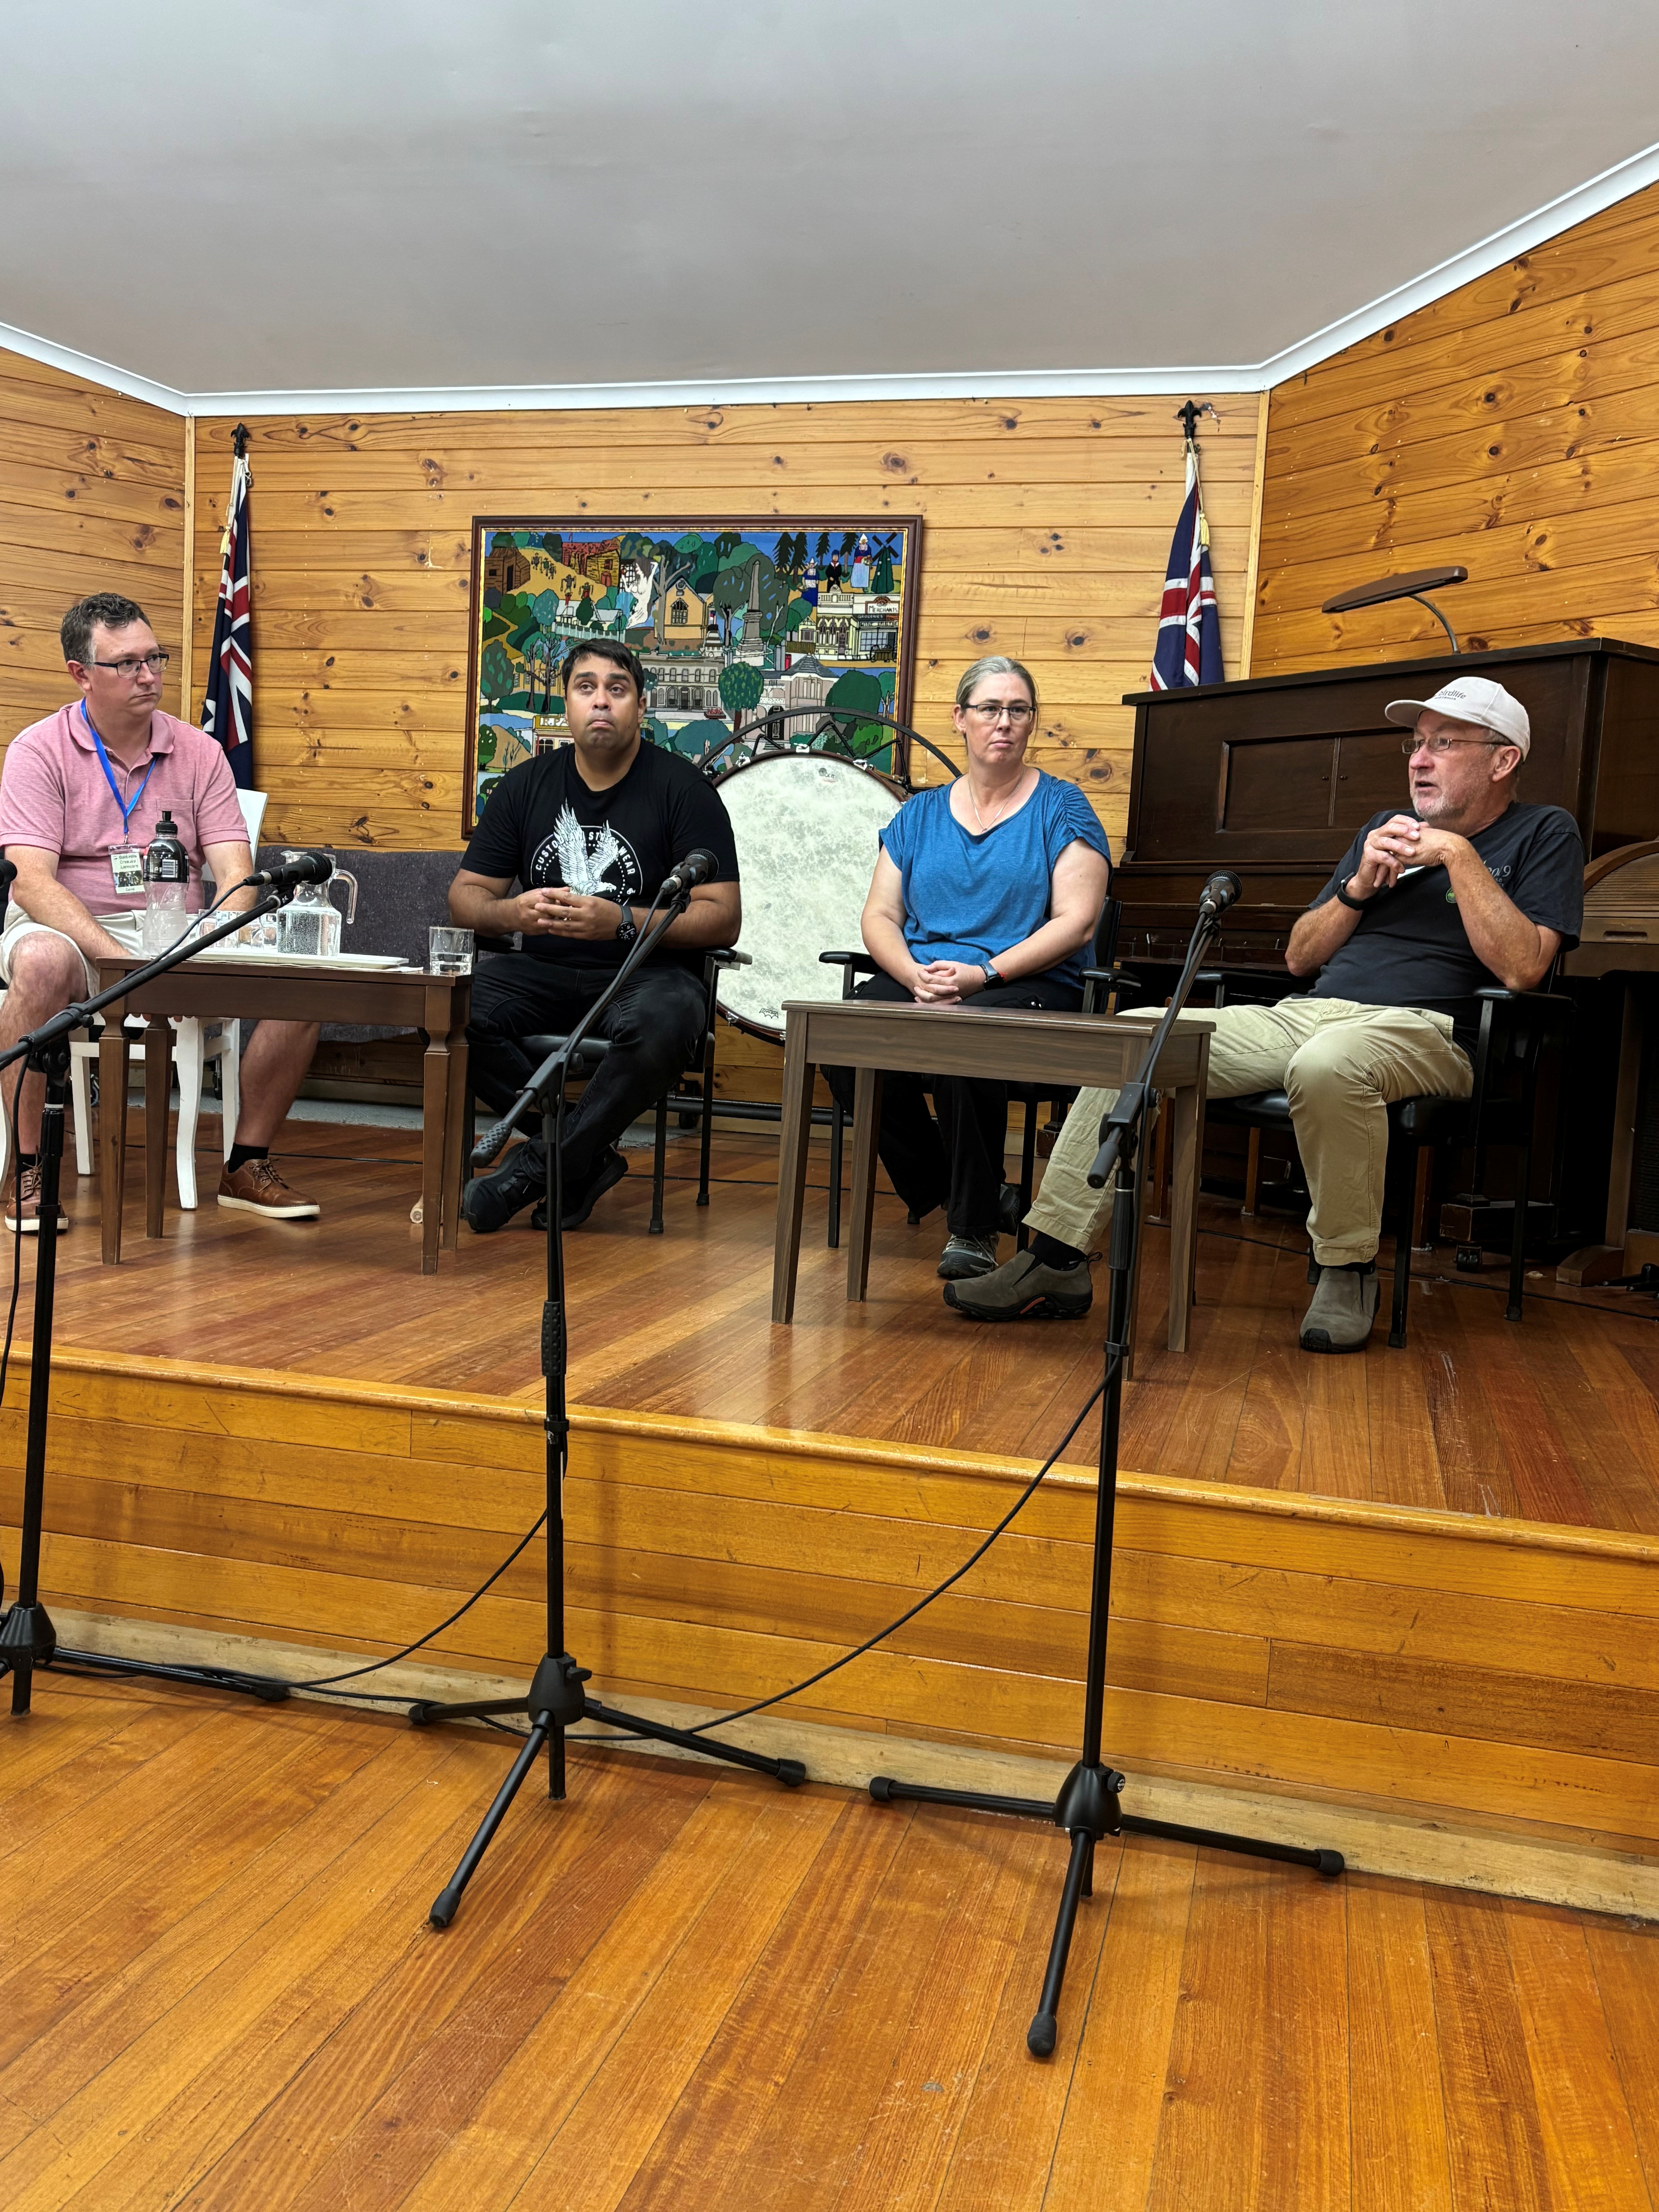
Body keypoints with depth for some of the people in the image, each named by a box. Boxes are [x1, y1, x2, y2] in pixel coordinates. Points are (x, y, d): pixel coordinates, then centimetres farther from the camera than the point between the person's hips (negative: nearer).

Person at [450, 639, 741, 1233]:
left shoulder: (682, 789, -1)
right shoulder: (527, 785, 11)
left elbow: (723, 919, -8)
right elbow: (466, 894, 11)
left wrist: (623, 923, -22)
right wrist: (510, 913, -14)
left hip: (648, 974, -3)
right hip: (545, 972, 4)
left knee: (662, 1026, -39)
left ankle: (543, 1164, -19)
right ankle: (587, 1157, -18)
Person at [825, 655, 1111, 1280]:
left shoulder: (1062, 808, 7)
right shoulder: (920, 813, 18)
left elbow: (1076, 923, -5)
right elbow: (879, 916, 11)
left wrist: (984, 973, -17)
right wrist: (916, 976, -11)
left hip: (1030, 988, -4)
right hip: (918, 981, 4)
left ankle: (974, 1228, -19)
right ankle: (947, 1194, -7)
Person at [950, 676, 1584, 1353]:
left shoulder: (1543, 834, 8)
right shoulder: (1386, 830, 25)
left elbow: (1522, 969, -9)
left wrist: (1459, 854, -8)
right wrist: (1359, 886, 4)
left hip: (1420, 1028, -6)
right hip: (1304, 1015, 6)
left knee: (1326, 1064, -42)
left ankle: (1348, 1268, -19)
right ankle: (1058, 1259, -15)